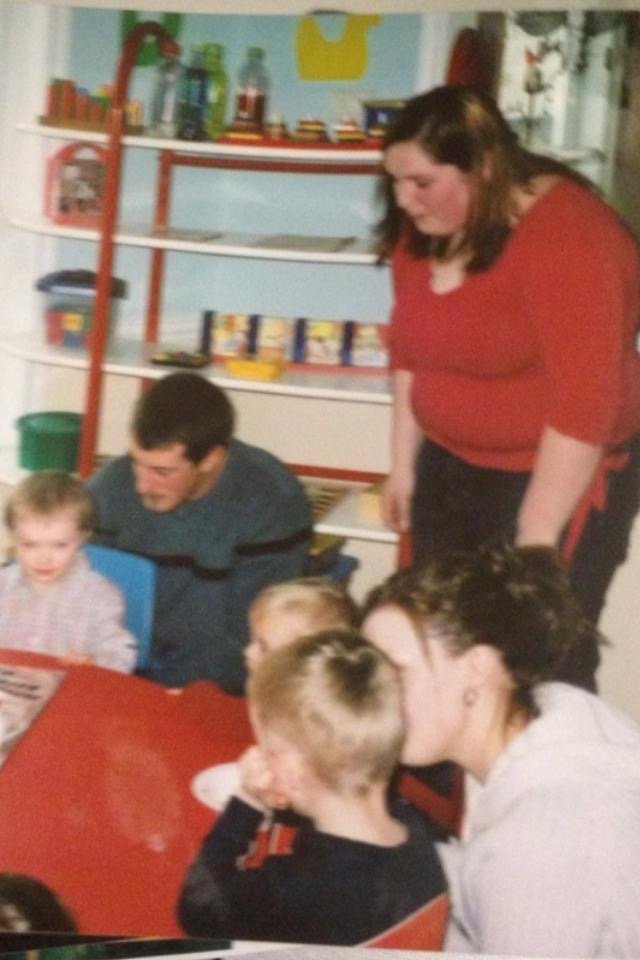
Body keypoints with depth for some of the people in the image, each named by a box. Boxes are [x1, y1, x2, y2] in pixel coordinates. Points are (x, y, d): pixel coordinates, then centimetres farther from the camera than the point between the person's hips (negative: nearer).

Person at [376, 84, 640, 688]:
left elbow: (584, 402, -27)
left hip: (563, 478, -7)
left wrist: (534, 545, -26)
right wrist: (403, 465, 14)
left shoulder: (564, 235, -23)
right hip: (451, 465, 7)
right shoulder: (422, 231, 0)